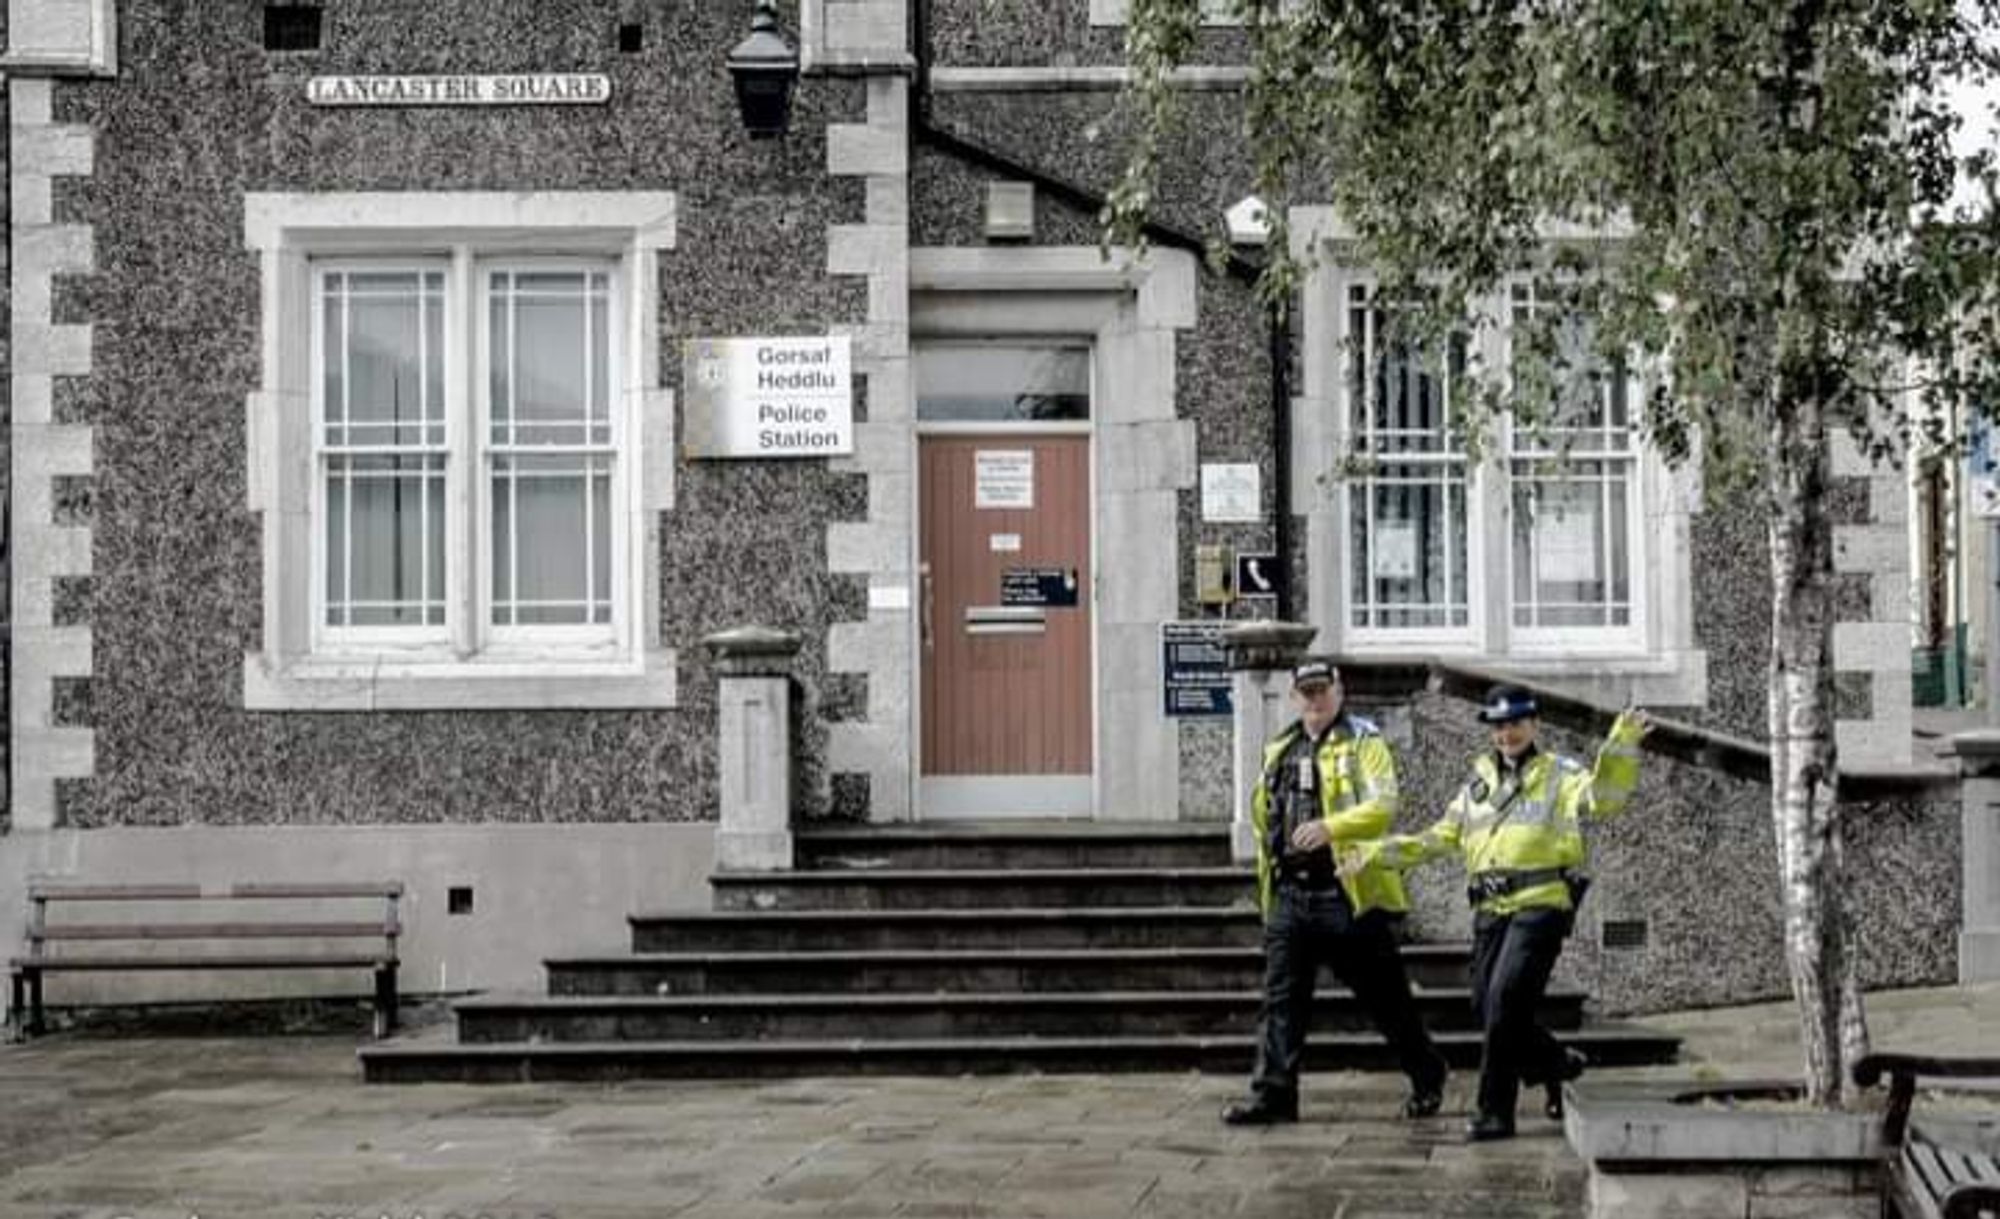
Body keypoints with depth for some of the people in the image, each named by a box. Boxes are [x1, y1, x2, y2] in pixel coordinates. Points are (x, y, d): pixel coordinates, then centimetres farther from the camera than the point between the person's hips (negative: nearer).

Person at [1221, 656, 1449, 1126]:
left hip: (1349, 893, -5)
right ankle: (1273, 1095, 2)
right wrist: (1273, 861, 17)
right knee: (1282, 999, 1)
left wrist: (1330, 828, -32)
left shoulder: (1363, 742, -4)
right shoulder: (1279, 750, 16)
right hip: (1289, 893, 5)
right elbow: (1263, 814, 27)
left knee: (1385, 998, 4)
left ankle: (1427, 1078, 21)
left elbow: (1383, 806, -18)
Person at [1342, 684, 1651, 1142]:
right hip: (1490, 911, 6)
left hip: (1540, 904, -6)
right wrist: (1376, 853, 17)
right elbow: (1438, 839, 24)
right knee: (1488, 1009, 3)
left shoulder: (1561, 775, 5)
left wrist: (1621, 747, -29)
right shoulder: (1478, 784, 21)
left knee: (1506, 1003, -17)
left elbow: (1604, 797, -14)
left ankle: (1494, 1111, -9)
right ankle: (1560, 1067, 28)